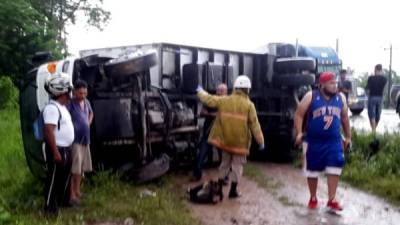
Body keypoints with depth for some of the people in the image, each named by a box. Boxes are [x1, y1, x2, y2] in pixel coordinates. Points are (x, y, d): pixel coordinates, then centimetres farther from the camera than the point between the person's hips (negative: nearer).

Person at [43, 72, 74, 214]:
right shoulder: (52, 108, -20)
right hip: (58, 149, -10)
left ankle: (63, 200, 34)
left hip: (66, 148, 10)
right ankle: (50, 206, 10)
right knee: (54, 178, 0)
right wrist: (55, 152, -26)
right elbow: (49, 131, -25)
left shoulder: (62, 106, 12)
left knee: (65, 177, 20)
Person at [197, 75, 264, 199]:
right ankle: (233, 191, 16)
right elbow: (255, 125, -10)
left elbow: (208, 99, 9)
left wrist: (200, 91, 29)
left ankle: (219, 188, 21)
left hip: (225, 140, 3)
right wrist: (261, 141, -3)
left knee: (225, 164, 19)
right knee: (237, 165, 12)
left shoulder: (224, 100, -2)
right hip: (240, 142, -3)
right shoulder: (249, 105, -10)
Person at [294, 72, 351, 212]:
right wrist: (299, 133, -18)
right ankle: (313, 198, 25)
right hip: (313, 141, -2)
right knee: (312, 171, 8)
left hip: (334, 141, 3)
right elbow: (299, 115, -7)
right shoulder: (311, 97, -6)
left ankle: (332, 200, 2)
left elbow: (345, 118, 16)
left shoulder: (340, 98, 6)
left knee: (334, 169, -8)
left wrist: (348, 137, 17)